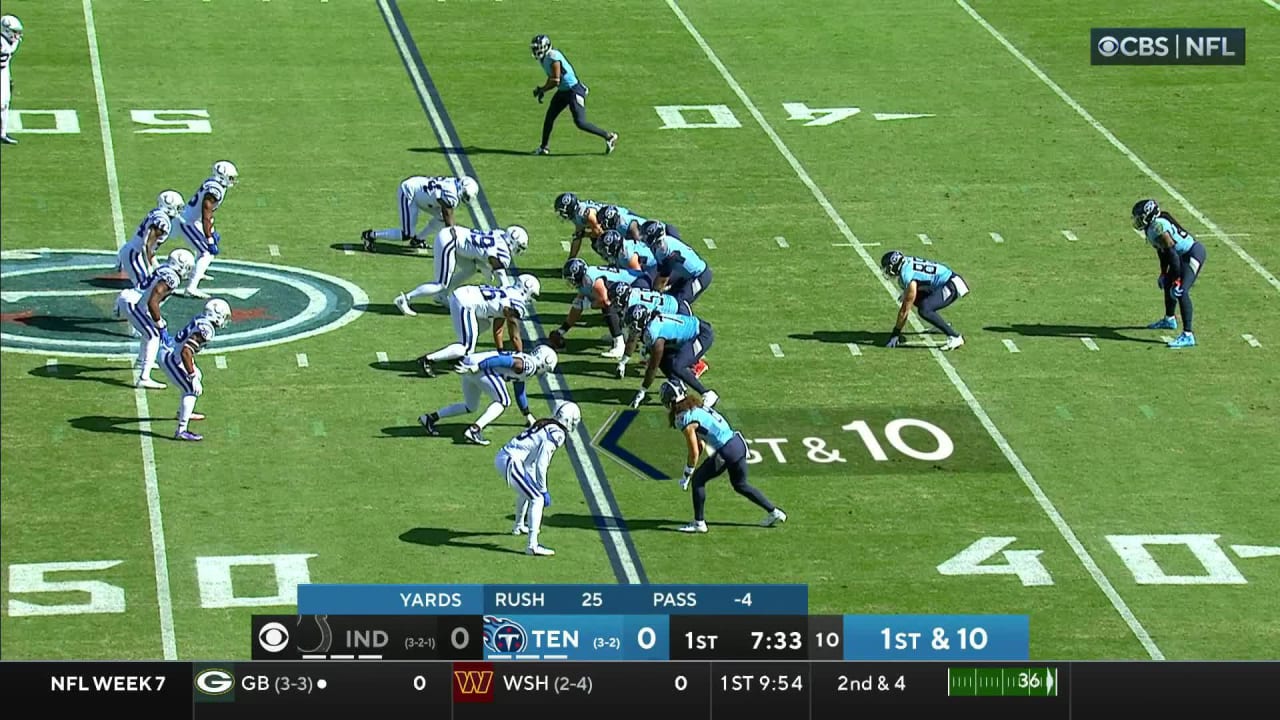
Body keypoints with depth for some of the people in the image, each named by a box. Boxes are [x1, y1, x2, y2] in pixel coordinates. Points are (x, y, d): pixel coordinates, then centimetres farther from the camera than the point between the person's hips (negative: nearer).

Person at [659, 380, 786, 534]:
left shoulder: (685, 420, -13)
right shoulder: (697, 407, 15)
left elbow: (694, 452, -11)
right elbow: (701, 445, 22)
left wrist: (687, 474, 1)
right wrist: (689, 470, 24)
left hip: (726, 451, -9)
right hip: (738, 442, 9)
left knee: (698, 480, 5)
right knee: (740, 485, 26)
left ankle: (699, 523, 9)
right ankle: (774, 512, 32)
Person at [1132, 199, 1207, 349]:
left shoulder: (1157, 228, -25)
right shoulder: (1153, 226, 6)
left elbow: (1172, 254, -26)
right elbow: (1162, 251, 20)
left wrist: (1177, 280, -23)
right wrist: (1163, 273, 26)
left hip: (1192, 254, -11)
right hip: (1185, 255, 11)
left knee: (1180, 292, -20)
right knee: (1168, 285, 27)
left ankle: (1188, 336, -24)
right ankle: (1169, 320, 51)